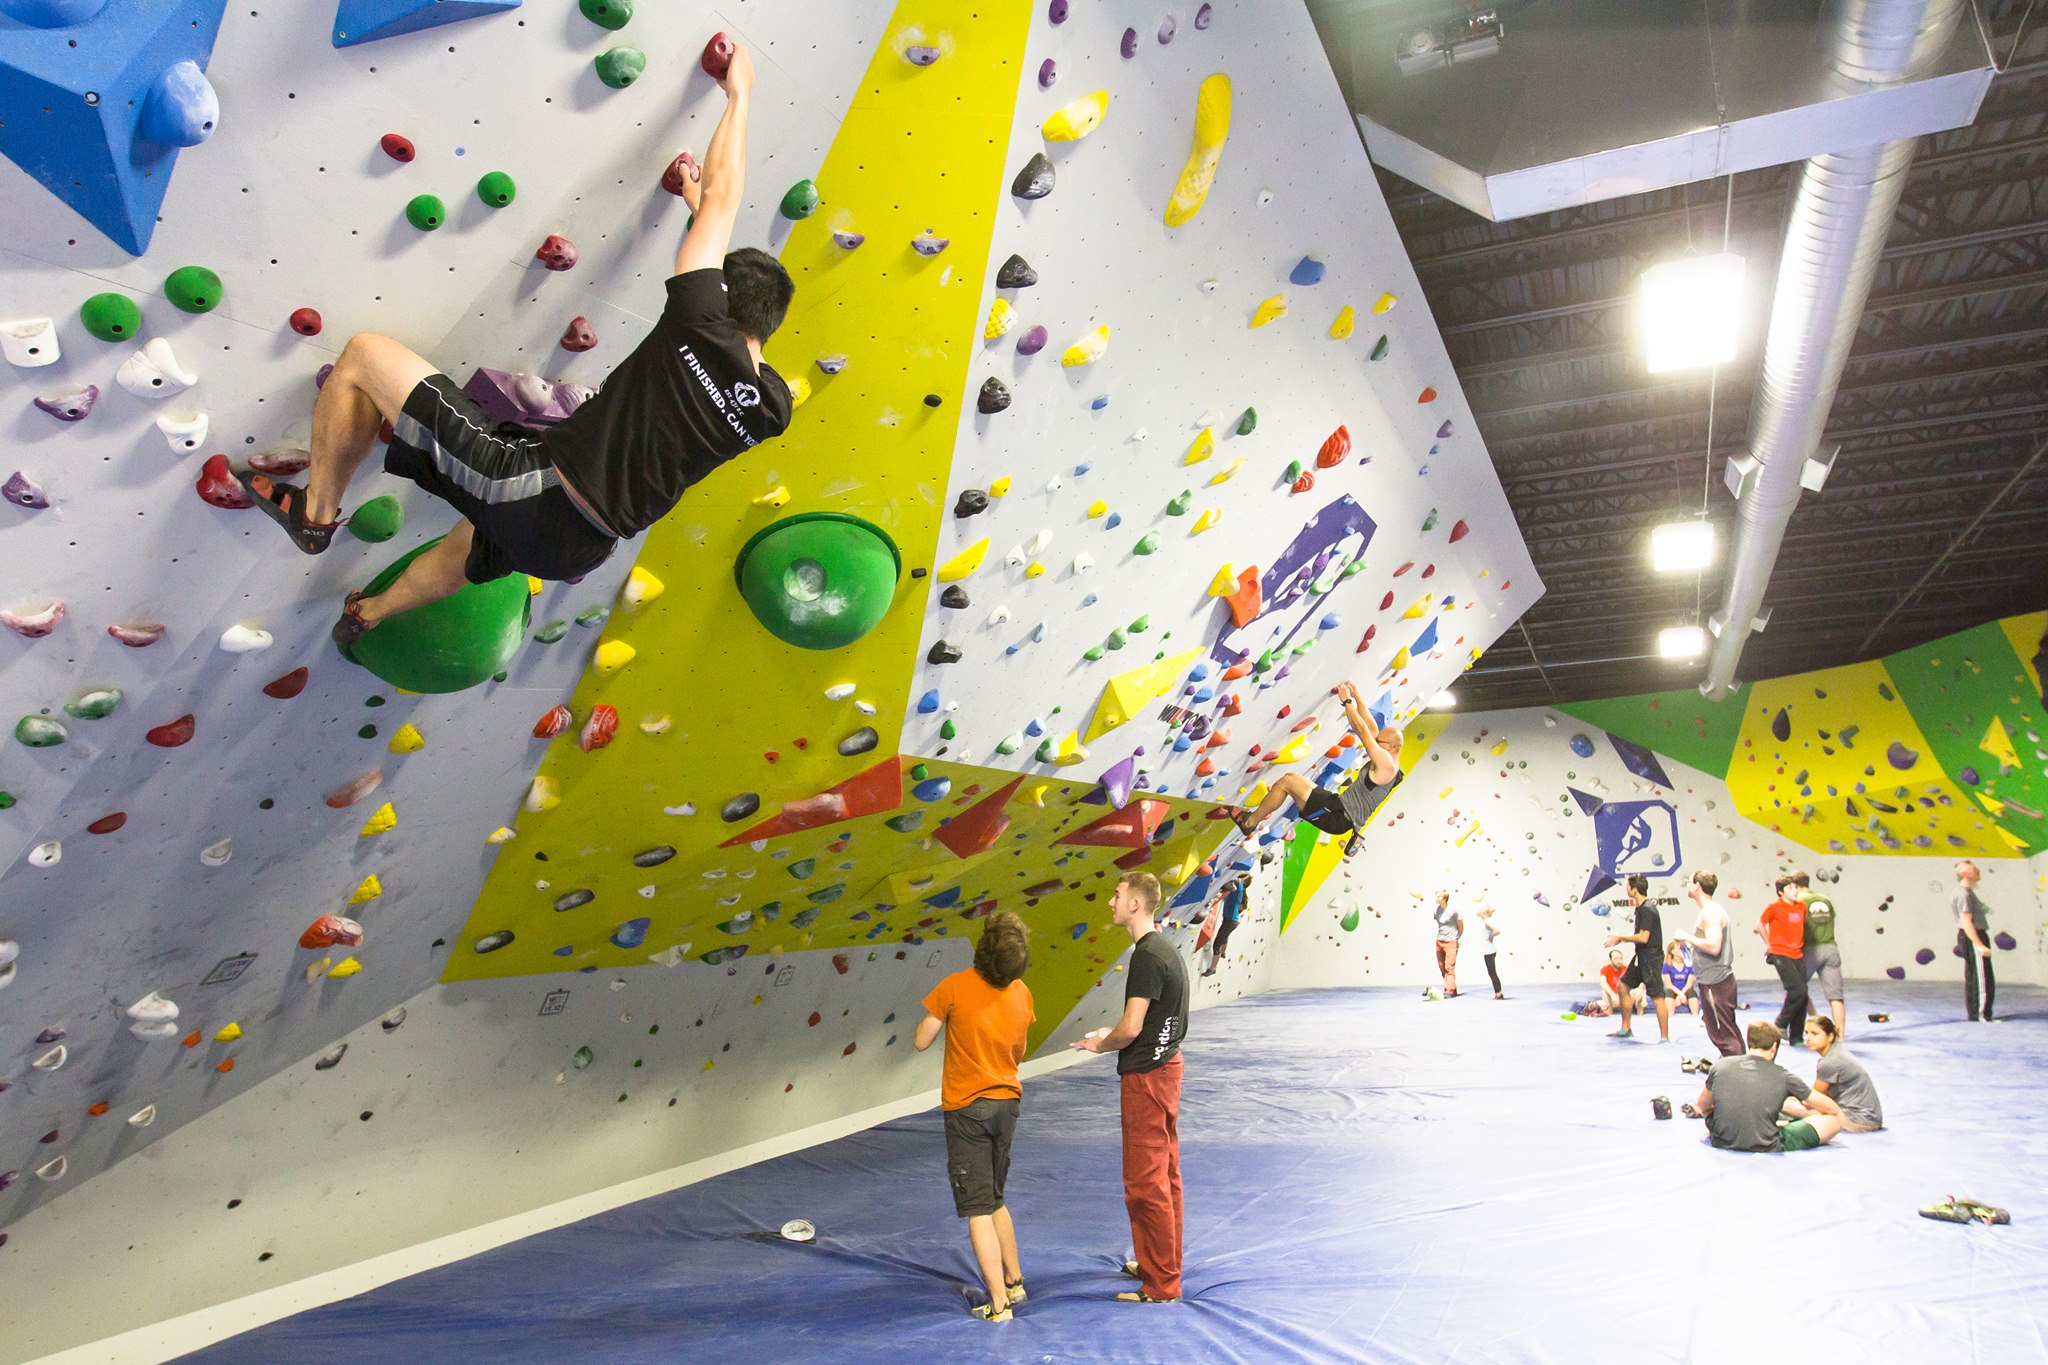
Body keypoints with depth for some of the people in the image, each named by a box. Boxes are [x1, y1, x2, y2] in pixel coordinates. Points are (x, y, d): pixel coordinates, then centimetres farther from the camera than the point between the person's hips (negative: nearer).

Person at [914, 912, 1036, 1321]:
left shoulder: (956, 986, -17)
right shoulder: (1022, 994, -3)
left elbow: (921, 1041, -10)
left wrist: (938, 1013, 6)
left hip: (967, 1107, -5)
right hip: (1007, 1100, 5)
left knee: (977, 1209, 3)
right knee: (994, 1199, 23)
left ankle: (998, 1304, 4)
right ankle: (1014, 1282, 30)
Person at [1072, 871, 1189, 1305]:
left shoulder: (1148, 956, -21)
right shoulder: (1164, 949, 10)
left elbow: (1131, 1028, -22)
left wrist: (1100, 1044, -4)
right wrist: (1110, 1036, 11)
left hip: (1147, 1074, -10)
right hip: (1164, 1064, 10)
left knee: (1146, 1181, -2)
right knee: (1164, 1175, 18)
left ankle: (1161, 1285, 6)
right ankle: (1160, 1264, 30)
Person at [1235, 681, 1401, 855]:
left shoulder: (1386, 764, -14)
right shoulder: (1384, 761, 15)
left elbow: (1362, 730, -17)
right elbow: (1371, 729, 20)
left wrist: (1347, 701, -8)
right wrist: (1357, 697, 18)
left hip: (1339, 818, -11)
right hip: (1341, 812, 11)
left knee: (1288, 781, -12)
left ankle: (1250, 822, -3)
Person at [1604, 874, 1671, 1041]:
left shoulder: (1647, 909, -20)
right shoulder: (1641, 907, 11)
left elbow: (1643, 937, -24)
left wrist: (1620, 938, -14)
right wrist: (1619, 937, 9)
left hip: (1651, 957, -11)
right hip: (1642, 957, 11)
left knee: (1657, 997, -6)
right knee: (1623, 985, 14)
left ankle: (1664, 1037, -1)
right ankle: (1625, 1029, 22)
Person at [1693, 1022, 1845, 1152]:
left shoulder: (1720, 1066, -3)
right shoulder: (1784, 1077, -7)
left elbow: (1703, 1106, 13)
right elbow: (1833, 1109, 8)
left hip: (1722, 1142, 5)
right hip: (1767, 1148, -4)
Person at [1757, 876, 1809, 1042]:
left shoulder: (1801, 907, 10)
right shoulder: (1774, 907, -8)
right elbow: (1760, 924, -6)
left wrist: (1802, 945, 16)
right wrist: (1770, 945, -3)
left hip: (1798, 955, 6)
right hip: (1780, 955, -6)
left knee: (1802, 994, 4)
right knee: (1798, 990, -17)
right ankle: (1781, 1025, 2)